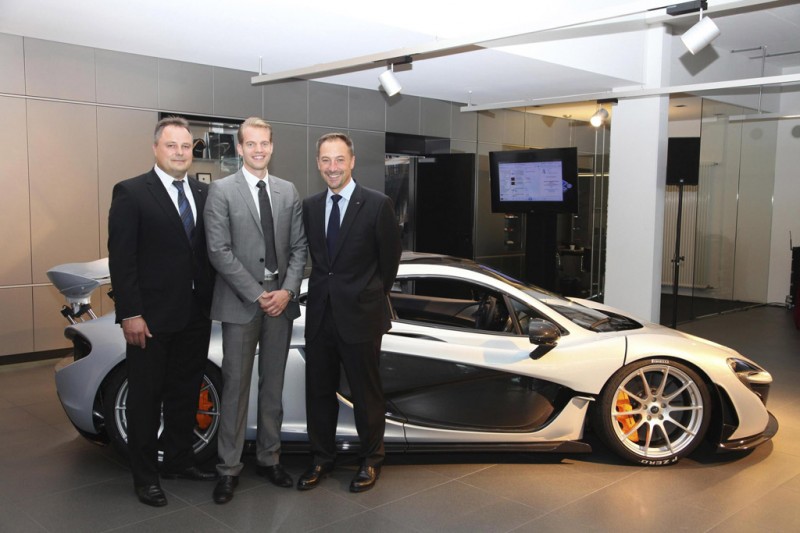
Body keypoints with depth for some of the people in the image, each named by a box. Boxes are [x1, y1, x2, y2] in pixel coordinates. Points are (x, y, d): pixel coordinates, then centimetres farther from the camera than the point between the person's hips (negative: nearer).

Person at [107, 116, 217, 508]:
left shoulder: (203, 193, 9)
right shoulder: (131, 192, -7)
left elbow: (210, 251, 11)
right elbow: (121, 258, -11)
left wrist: (211, 301, 4)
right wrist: (130, 314, -16)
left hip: (195, 315, 6)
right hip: (151, 317, -5)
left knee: (186, 393, 17)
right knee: (146, 397, 8)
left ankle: (179, 461, 33)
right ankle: (145, 475, 22)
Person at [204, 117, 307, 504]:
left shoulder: (288, 192, 9)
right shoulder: (222, 191, -3)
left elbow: (298, 247, 8)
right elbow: (219, 251, -10)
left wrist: (287, 291, -7)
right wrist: (257, 295, -14)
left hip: (281, 301, 4)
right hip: (240, 303, -4)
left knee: (273, 385, 12)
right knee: (236, 386, 3)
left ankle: (269, 458, 25)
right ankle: (229, 468, 14)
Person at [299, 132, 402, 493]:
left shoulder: (377, 205, -9)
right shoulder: (309, 207, 6)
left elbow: (389, 260, -1)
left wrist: (370, 297, 6)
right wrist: (325, 288, 7)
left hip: (360, 315, -4)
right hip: (319, 314, 5)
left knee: (366, 393, 9)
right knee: (318, 391, 13)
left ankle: (370, 460, 28)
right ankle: (322, 459, 31)